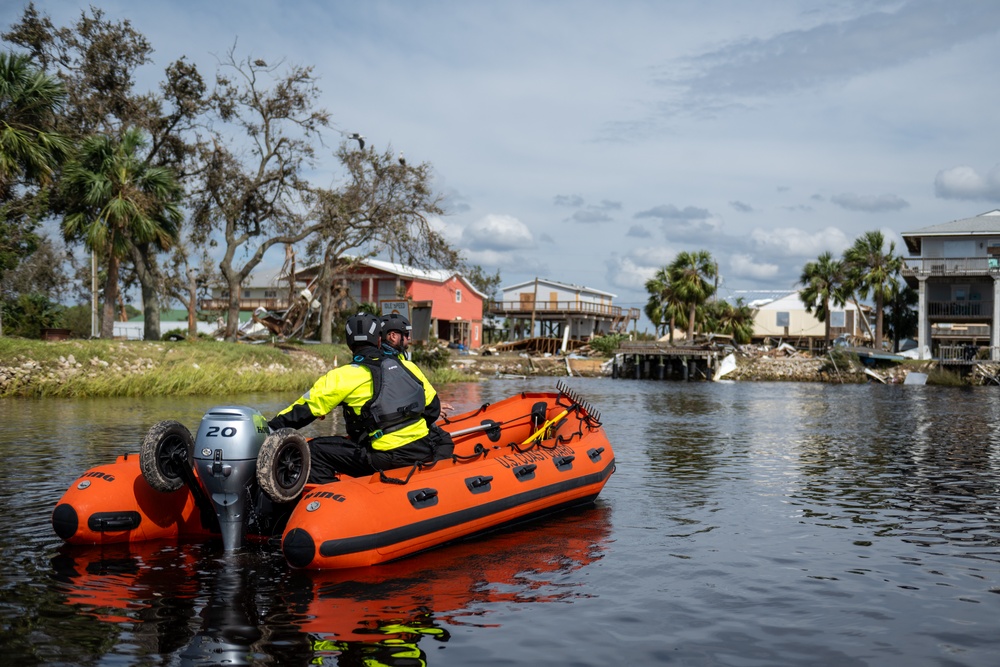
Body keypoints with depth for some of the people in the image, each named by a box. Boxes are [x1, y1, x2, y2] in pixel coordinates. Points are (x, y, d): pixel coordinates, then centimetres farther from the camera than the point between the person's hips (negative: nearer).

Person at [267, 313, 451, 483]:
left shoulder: (344, 376, -2)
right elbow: (432, 406, 23)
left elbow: (305, 409, -2)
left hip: (385, 459, -4)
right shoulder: (407, 366, 12)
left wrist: (269, 430, 8)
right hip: (424, 452, 5)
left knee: (314, 451, 3)